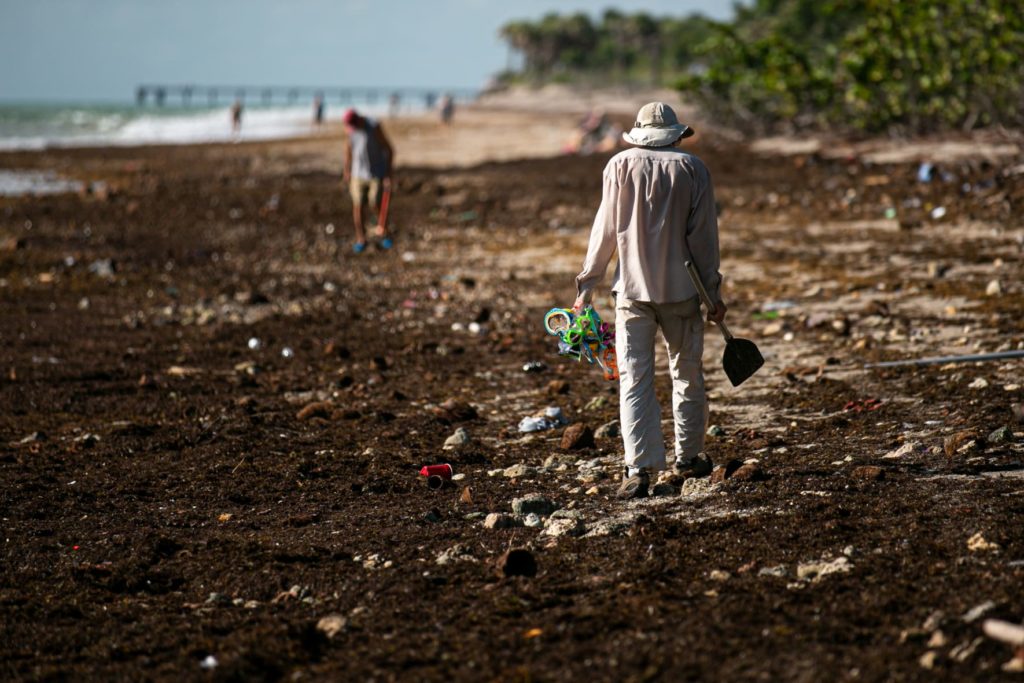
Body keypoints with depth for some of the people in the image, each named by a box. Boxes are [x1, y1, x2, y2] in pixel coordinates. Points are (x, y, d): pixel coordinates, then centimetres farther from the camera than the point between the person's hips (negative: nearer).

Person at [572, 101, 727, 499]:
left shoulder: (620, 165, -1)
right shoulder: (692, 169, 0)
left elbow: (605, 231, -1)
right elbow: (703, 236, 0)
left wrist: (586, 287, 6)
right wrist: (713, 293, 6)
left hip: (632, 289, -1)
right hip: (680, 289, 1)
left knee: (634, 379, -3)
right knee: (687, 374, 15)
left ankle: (639, 468, -13)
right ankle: (688, 457, 25)